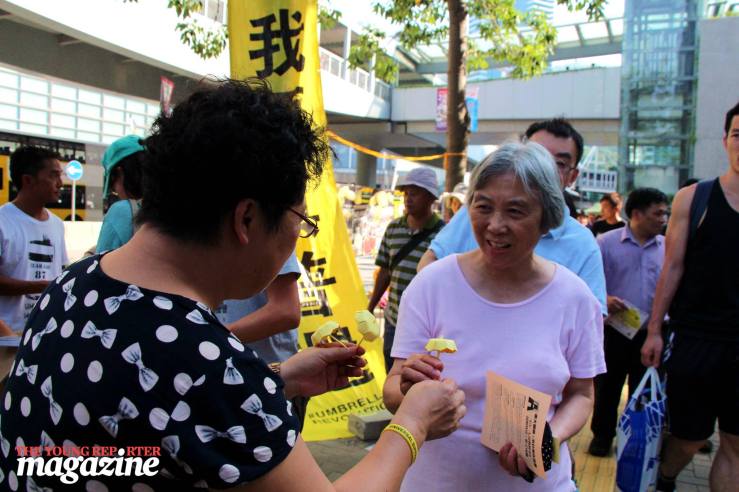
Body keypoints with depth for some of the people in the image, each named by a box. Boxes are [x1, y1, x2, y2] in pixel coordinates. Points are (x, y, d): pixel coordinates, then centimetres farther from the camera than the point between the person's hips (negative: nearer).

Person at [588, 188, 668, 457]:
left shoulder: (667, 247, 0)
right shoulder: (607, 242, -7)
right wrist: (604, 299, -22)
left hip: (650, 333, 2)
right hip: (613, 330, -2)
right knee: (607, 387, 12)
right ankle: (602, 435, 30)